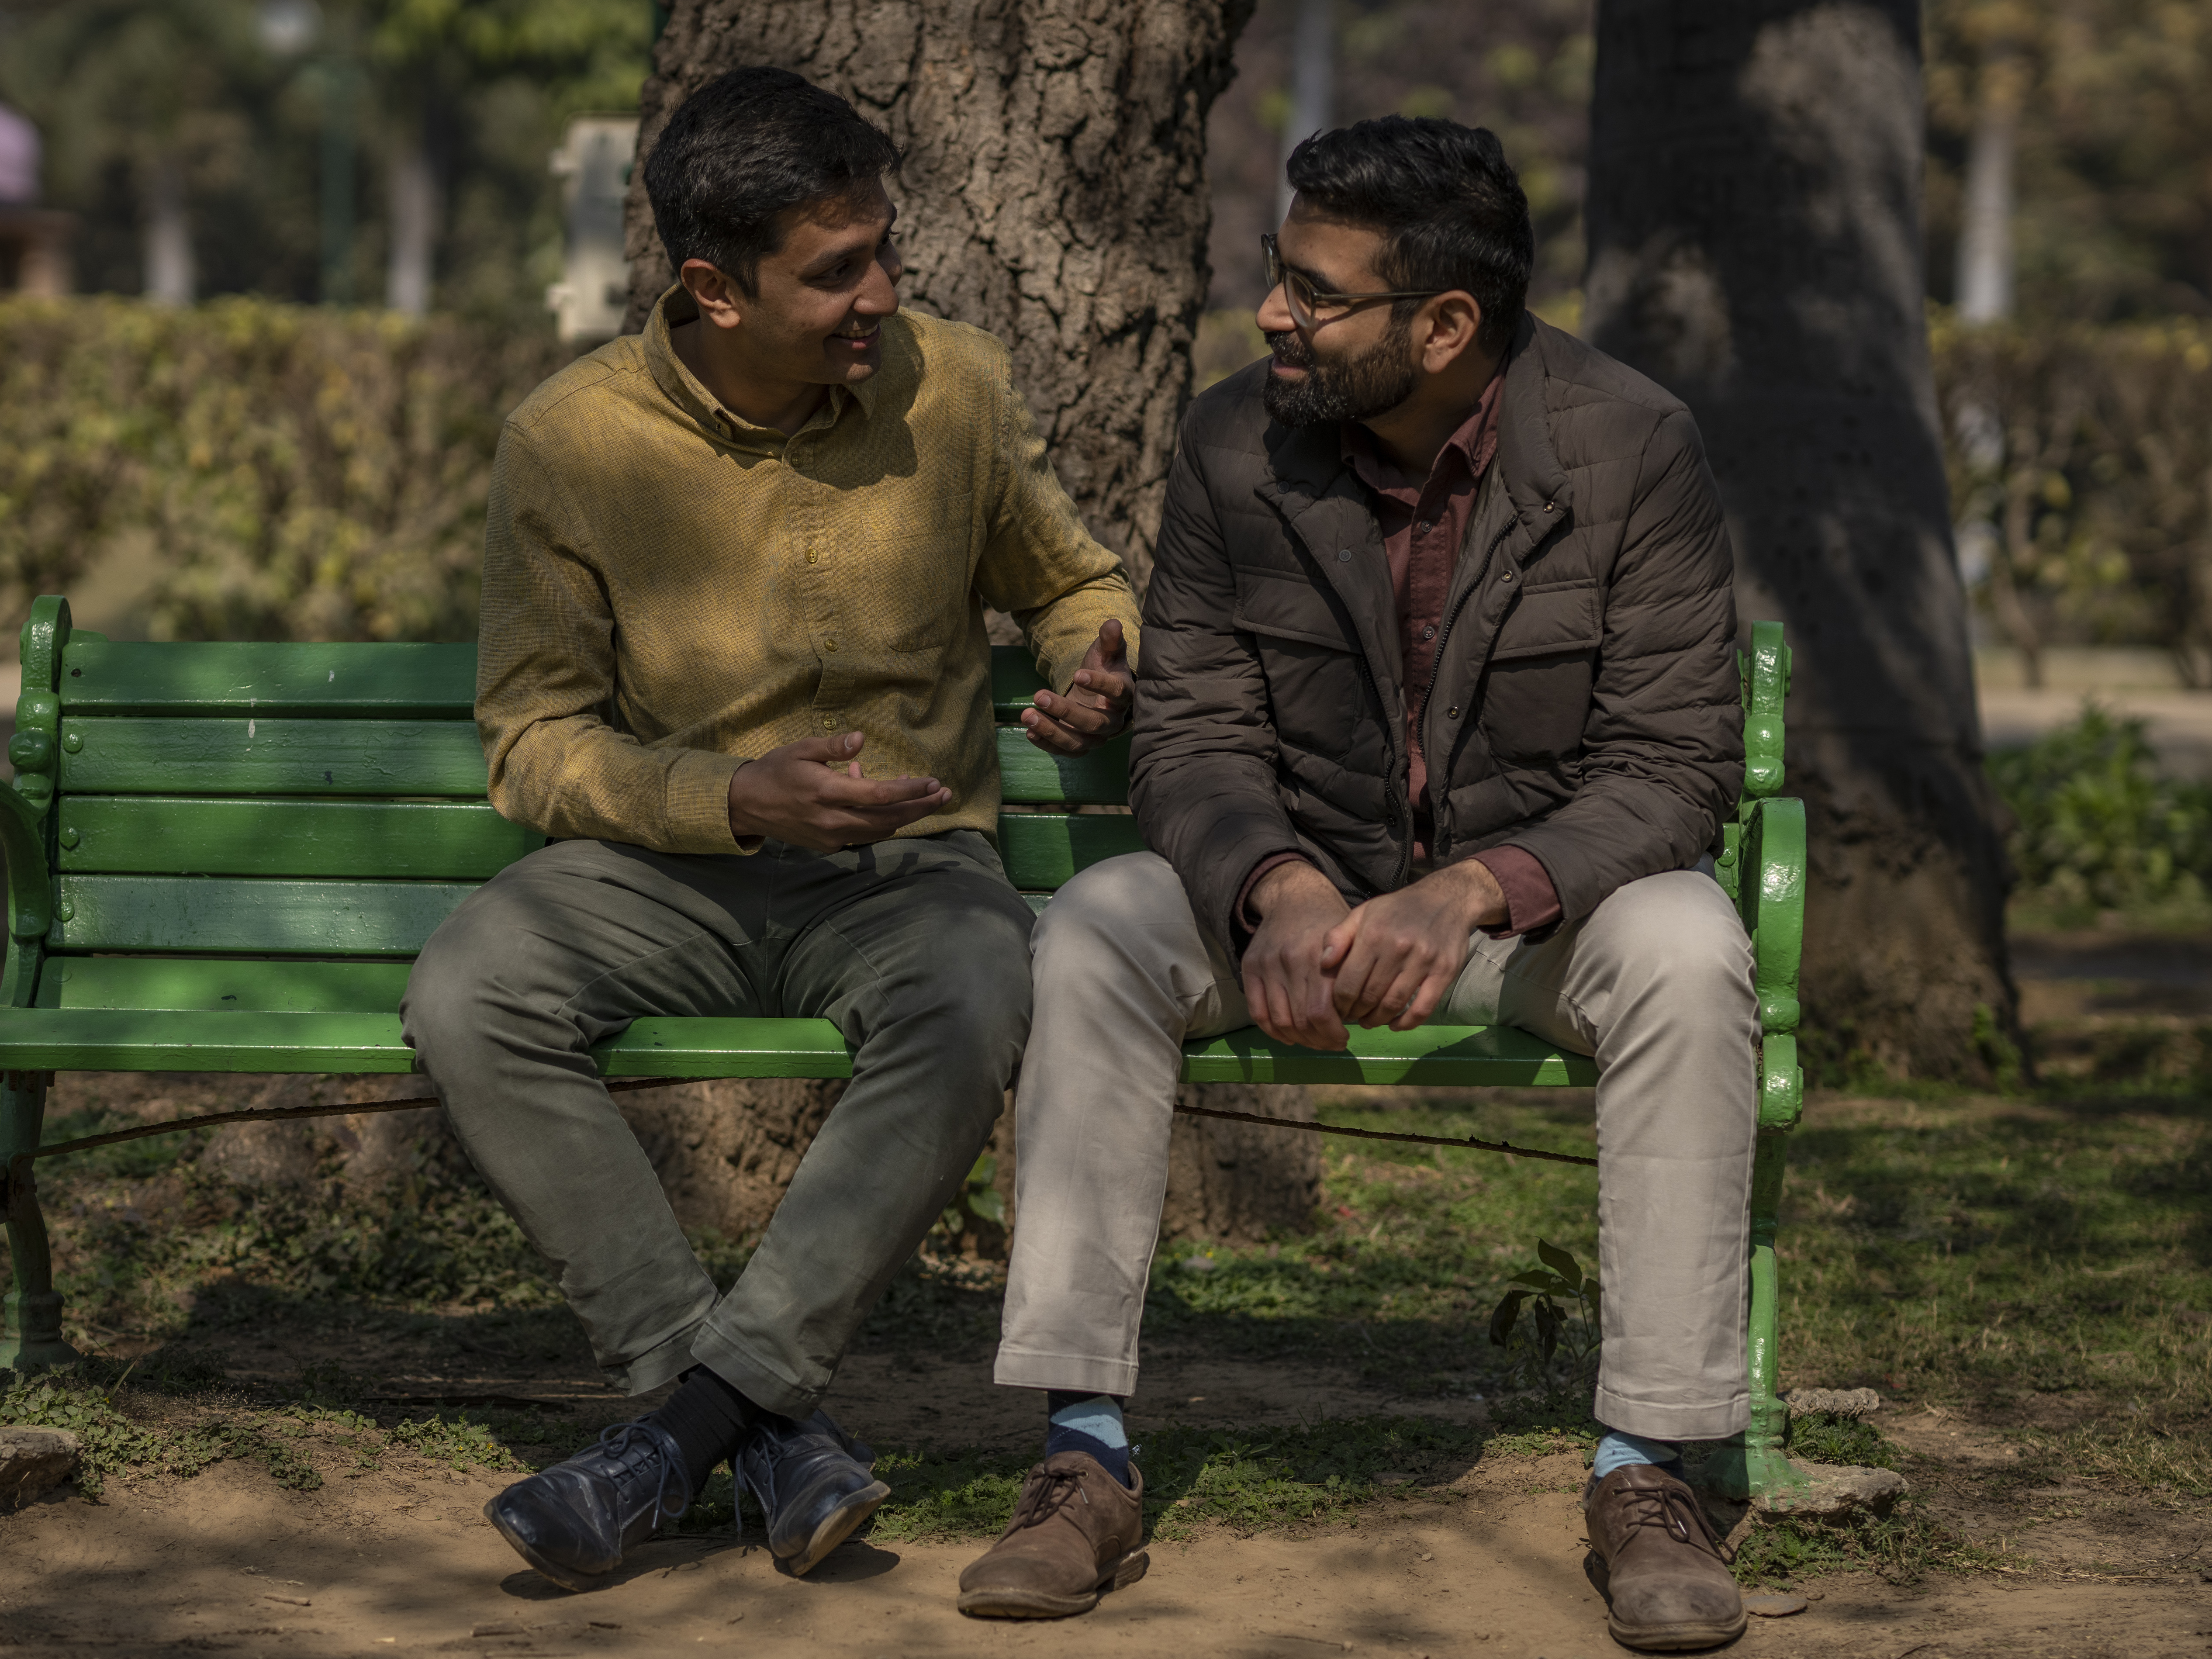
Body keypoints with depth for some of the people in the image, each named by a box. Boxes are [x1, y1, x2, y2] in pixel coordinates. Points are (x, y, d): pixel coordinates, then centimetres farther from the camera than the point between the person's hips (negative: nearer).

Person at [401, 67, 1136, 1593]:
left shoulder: (956, 391, -2)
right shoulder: (575, 439, -7)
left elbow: (1075, 582, 18)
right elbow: (535, 739, -3)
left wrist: (1099, 668, -8)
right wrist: (740, 799, -20)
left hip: (914, 864, 0)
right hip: (668, 865, 0)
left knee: (968, 1010, -37)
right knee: (466, 1000, -31)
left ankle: (693, 1419, -32)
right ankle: (774, 1432, -31)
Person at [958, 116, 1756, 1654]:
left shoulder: (1632, 447, -15)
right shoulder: (1235, 445, -6)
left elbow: (1672, 768, -17)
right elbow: (1194, 731, -6)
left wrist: (1474, 891, -35)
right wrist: (1278, 888, -29)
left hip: (1542, 894, -2)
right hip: (1302, 885, 2)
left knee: (1687, 953, -35)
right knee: (1093, 935, -26)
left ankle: (1650, 1470, -27)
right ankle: (1087, 1456, -26)